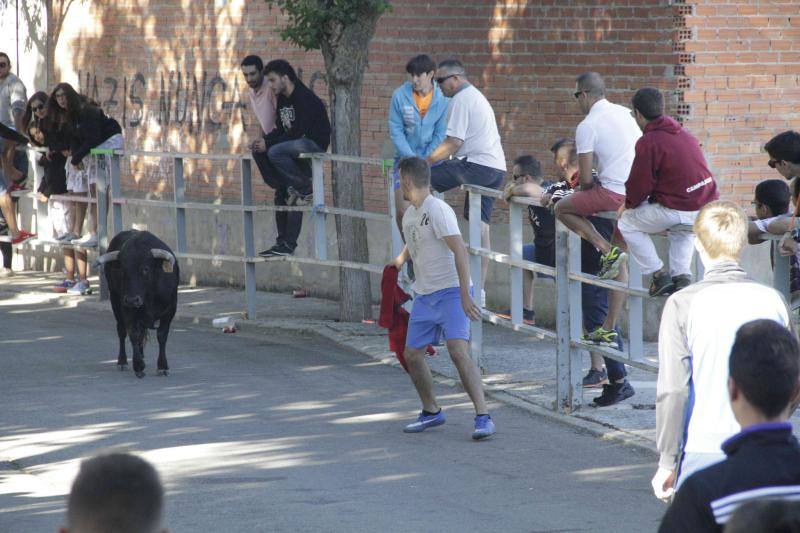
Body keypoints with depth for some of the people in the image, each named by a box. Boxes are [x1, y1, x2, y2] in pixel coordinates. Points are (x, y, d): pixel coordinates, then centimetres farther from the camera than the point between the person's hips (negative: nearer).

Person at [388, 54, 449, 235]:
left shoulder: (442, 99, -7)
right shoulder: (400, 96, -7)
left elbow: (440, 134, -4)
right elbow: (396, 131, -4)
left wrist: (425, 161, -13)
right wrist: (411, 158, -14)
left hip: (431, 160, -1)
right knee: (403, 210, -4)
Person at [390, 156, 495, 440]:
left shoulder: (438, 210, -15)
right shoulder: (409, 214, 12)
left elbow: (460, 252, -22)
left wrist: (465, 295, -28)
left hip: (450, 292, -9)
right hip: (424, 296, 9)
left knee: (458, 351, -22)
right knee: (412, 355, 9)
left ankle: (483, 417, -23)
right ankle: (431, 412, 28)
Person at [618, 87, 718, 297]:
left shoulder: (648, 142, -11)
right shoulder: (684, 134, 15)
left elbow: (640, 183, -8)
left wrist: (628, 205, 15)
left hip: (677, 209, -7)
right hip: (708, 206, 7)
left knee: (627, 223, 15)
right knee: (682, 226, 41)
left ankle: (659, 274, 11)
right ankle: (681, 275, 26)